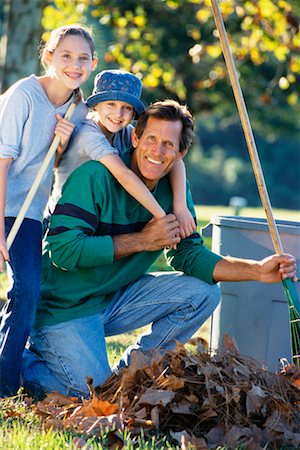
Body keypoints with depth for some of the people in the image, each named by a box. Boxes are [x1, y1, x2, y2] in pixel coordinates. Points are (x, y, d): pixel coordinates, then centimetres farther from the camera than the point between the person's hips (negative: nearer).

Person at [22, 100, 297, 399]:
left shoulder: (174, 192, 0)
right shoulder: (96, 177, -22)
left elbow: (189, 255, 1)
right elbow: (62, 249, -28)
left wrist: (258, 271, -13)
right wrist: (142, 240, -24)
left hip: (116, 300, 7)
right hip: (65, 306, -7)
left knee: (202, 292, -5)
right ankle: (24, 358, 9)